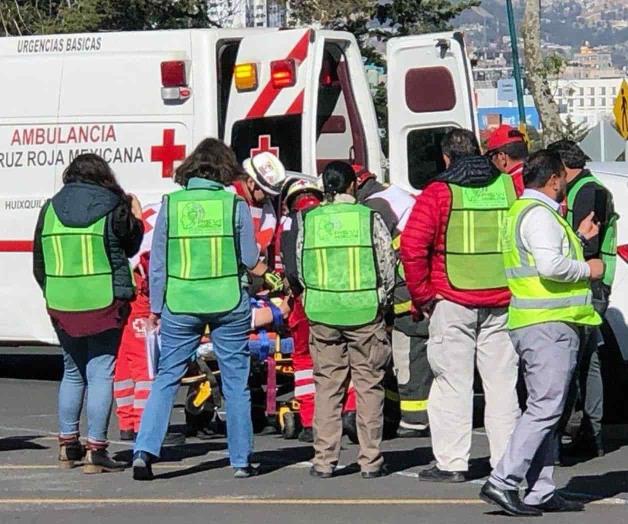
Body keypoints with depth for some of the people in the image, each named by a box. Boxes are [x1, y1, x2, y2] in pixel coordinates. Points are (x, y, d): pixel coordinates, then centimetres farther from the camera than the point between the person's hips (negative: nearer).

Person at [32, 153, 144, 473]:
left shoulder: (50, 209, 5)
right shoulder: (114, 209, -6)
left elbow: (39, 263, 10)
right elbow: (130, 247, 9)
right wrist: (136, 216, 24)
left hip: (61, 304, 4)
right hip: (105, 303, -4)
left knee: (73, 372, 18)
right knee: (100, 373, -1)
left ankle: (67, 446, 21)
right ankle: (96, 451, -4)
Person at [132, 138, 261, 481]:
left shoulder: (170, 204, -2)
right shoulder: (235, 205, -5)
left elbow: (157, 261, 1)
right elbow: (250, 259, -2)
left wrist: (156, 306, 9)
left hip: (180, 305, 1)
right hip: (229, 304, -1)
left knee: (166, 379, 8)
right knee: (236, 383, 9)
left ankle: (144, 450, -4)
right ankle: (241, 460, 14)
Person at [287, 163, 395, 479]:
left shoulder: (308, 220, 3)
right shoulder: (369, 218, -4)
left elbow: (301, 269, 6)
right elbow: (387, 264, -2)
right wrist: (381, 298, 12)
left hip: (322, 312, 2)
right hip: (365, 311, -2)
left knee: (327, 386, 7)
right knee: (369, 385, 5)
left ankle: (324, 461, 6)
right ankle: (370, 461, 5)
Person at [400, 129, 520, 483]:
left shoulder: (439, 192, -4)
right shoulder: (509, 186, 5)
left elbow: (412, 247, -11)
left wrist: (422, 294, -1)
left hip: (453, 300, -3)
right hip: (502, 300, 3)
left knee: (453, 381, 3)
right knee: (502, 381, 8)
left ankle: (452, 463, 2)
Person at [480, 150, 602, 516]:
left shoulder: (523, 211, 20)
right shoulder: (539, 214, -13)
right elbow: (550, 266, -26)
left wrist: (578, 237, 26)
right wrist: (587, 269, -11)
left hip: (537, 324, 11)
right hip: (549, 324, -11)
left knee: (544, 409, 12)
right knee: (545, 408, -12)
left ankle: (541, 492, 13)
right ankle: (502, 483, -15)